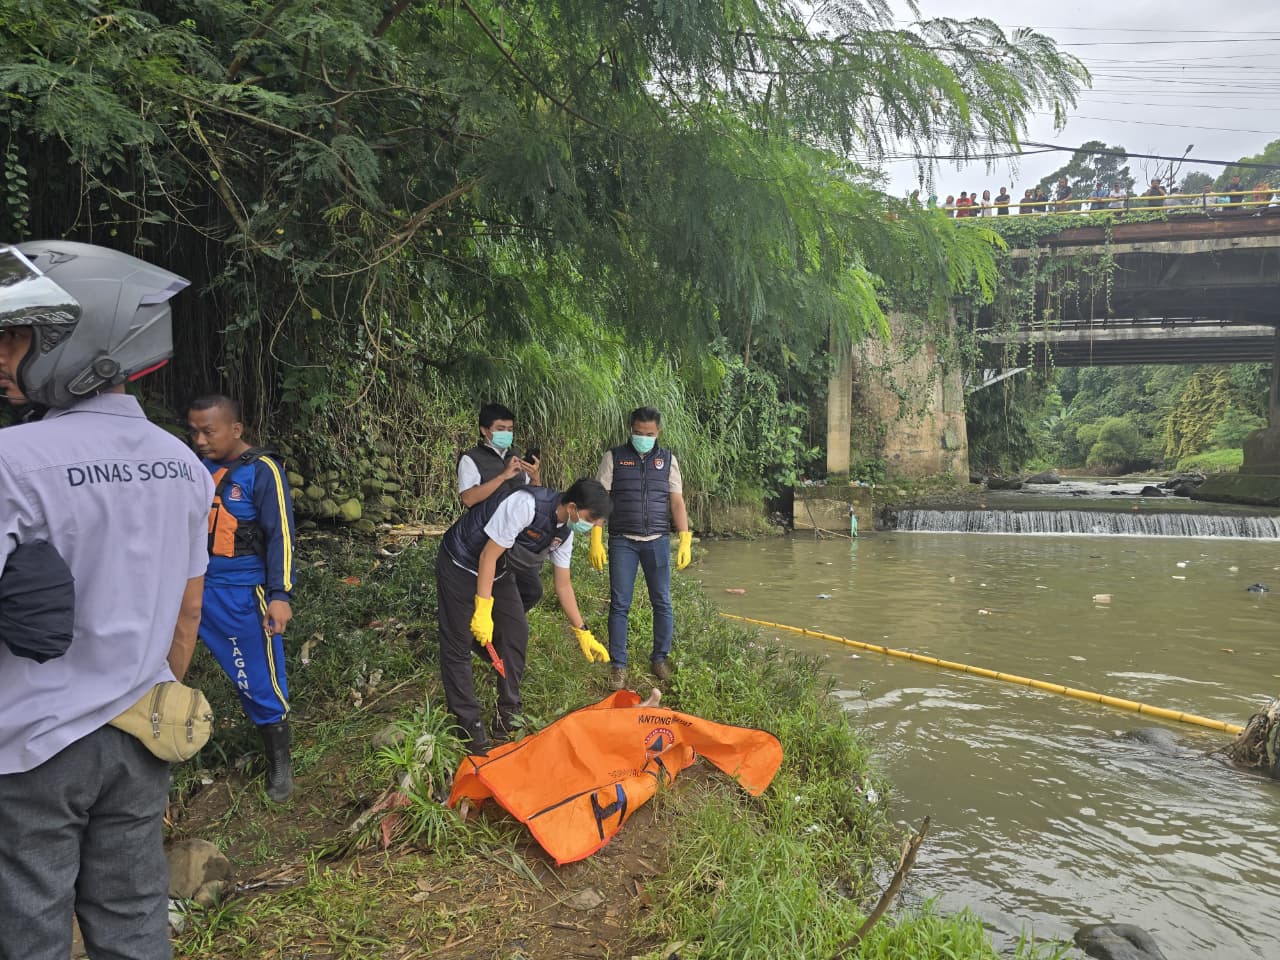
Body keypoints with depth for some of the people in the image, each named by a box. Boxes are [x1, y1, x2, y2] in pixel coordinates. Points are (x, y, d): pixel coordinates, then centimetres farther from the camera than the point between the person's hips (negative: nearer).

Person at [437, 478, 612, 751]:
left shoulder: (564, 532, -7)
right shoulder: (525, 505, -33)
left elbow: (563, 585, 3)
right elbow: (488, 555, -27)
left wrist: (582, 633, 4)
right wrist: (483, 611, -26)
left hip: (498, 571, 8)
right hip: (461, 565, -8)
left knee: (516, 634, 3)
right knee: (459, 644, -5)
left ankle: (508, 716, 14)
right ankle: (468, 724, 6)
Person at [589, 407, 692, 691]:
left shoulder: (667, 459, 8)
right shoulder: (614, 457, 2)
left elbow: (677, 502, 6)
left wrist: (684, 540, -3)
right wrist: (596, 541, -9)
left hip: (658, 540, 2)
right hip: (622, 540, -2)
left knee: (663, 603, 5)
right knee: (619, 604, 0)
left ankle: (660, 659, 20)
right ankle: (617, 666, 8)